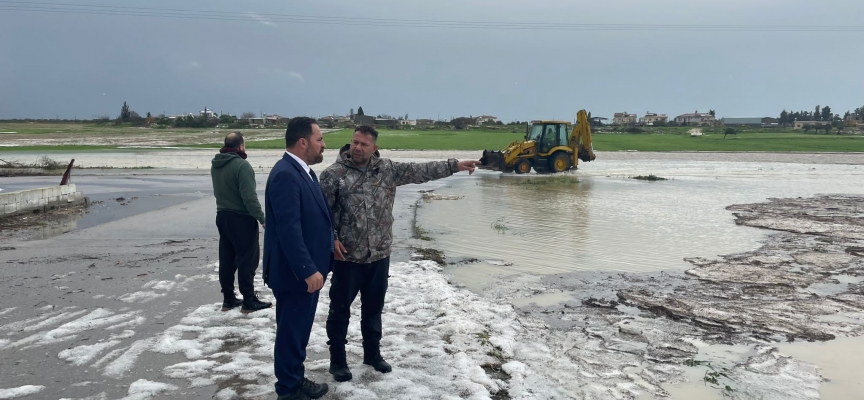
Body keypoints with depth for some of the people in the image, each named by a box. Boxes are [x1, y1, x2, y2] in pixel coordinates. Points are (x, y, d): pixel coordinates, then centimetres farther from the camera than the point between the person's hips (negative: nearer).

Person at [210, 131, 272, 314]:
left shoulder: (215, 165, 7)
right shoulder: (241, 165, -19)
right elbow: (249, 197, -23)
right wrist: (262, 218, -18)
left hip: (222, 216, 8)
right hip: (241, 218, -8)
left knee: (227, 259, 12)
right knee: (247, 259, -1)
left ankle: (228, 298, 19)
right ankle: (249, 301, 3)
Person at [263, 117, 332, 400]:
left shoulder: (304, 171, 10)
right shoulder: (285, 175, -22)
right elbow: (289, 229, -27)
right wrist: (308, 270, -26)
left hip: (306, 269, 10)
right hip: (295, 273, -10)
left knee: (300, 329, 20)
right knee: (291, 332, 5)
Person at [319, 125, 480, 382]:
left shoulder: (387, 169, 2)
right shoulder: (334, 174, -9)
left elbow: (420, 171, 2)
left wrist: (454, 166, -2)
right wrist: (331, 239, -16)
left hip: (380, 256, 4)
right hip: (347, 257, -4)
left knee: (374, 308, 17)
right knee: (340, 309, 7)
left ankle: (372, 353, 35)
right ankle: (337, 359, 23)